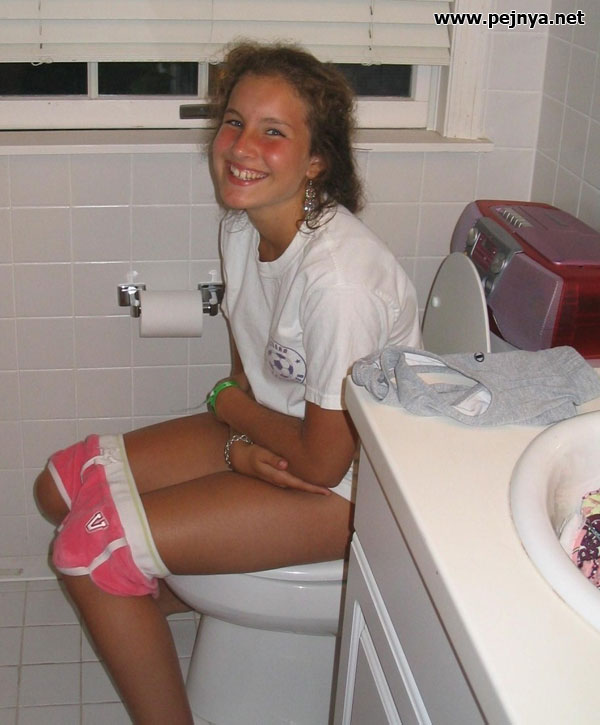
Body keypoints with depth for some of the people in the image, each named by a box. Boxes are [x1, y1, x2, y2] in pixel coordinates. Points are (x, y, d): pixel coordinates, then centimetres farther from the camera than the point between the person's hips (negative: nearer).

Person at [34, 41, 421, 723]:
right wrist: (240, 445, -12)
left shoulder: (339, 275, -31)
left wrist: (229, 407, -7)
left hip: (345, 487, -8)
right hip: (270, 437, 9)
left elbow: (323, 460, -24)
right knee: (64, 485, 4)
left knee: (90, 547, -15)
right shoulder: (242, 227, -3)